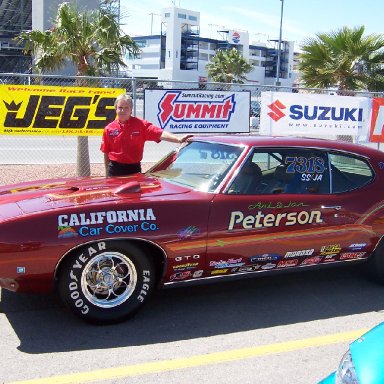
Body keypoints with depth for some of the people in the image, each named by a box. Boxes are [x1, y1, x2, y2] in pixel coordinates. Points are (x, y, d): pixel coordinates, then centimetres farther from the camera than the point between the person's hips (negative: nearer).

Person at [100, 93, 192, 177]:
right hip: (115, 169, 1)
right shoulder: (109, 129, 0)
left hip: (134, 168, -1)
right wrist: (107, 173, 8)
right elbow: (106, 153, 7)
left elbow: (160, 134, -18)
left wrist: (179, 139, -33)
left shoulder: (141, 125, -5)